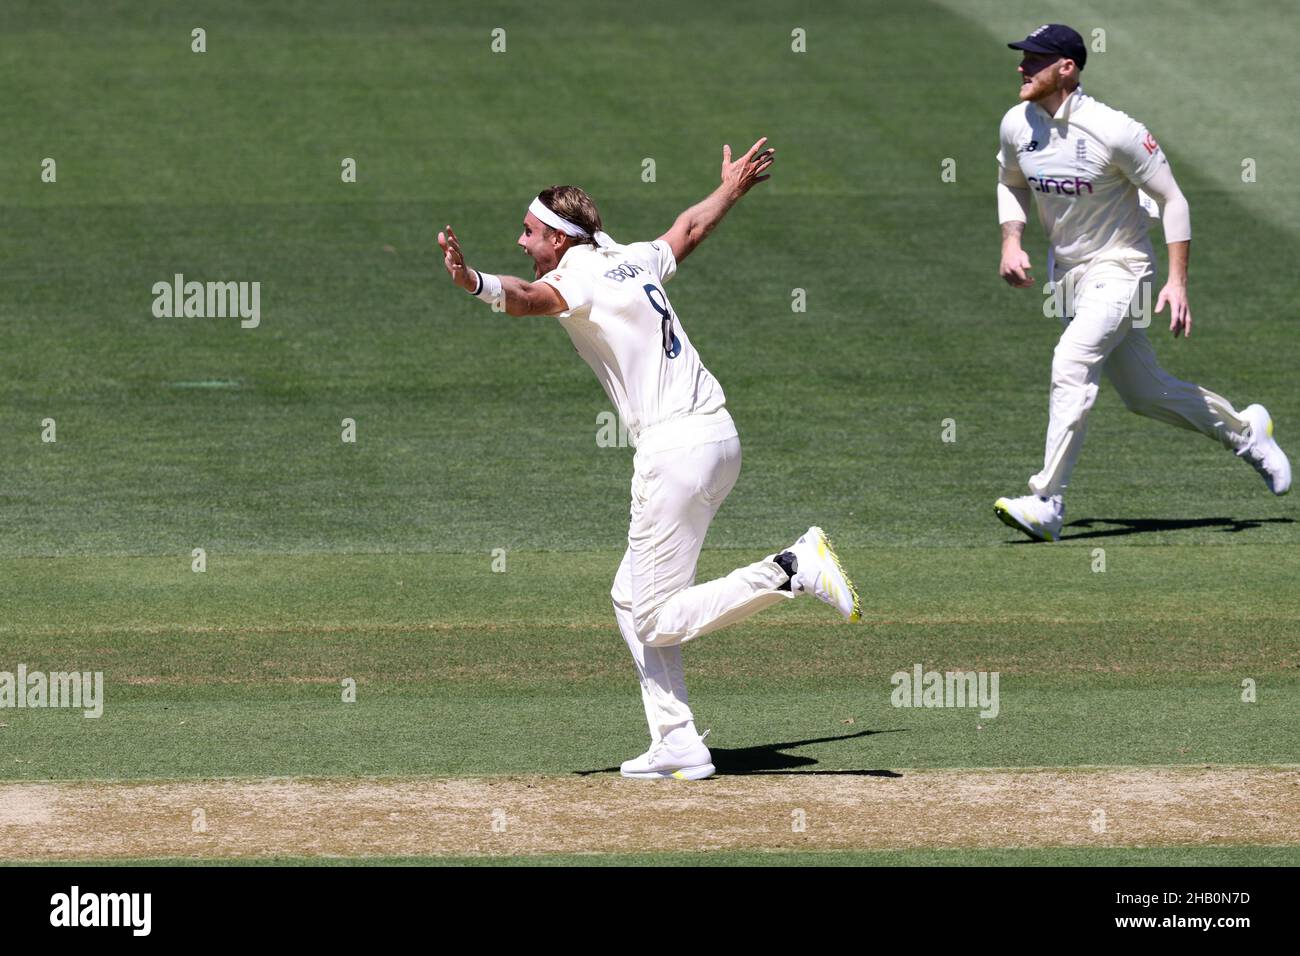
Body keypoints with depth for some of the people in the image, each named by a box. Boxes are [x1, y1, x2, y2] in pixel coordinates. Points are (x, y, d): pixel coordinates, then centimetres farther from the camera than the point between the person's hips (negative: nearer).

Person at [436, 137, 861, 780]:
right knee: (632, 599, 16)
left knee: (657, 621, -7)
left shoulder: (582, 278, -11)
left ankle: (791, 569, -18)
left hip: (677, 449, -10)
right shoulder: (632, 261, 15)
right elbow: (689, 229, 35)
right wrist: (731, 190, 54)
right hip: (717, 437, 10)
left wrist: (477, 283, -54)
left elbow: (532, 297, -34)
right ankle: (677, 747, 12)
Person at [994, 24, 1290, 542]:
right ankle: (1243, 429, 39)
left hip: (1119, 268, -7)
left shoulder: (1115, 131, -22)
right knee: (1145, 394, 15)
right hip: (1067, 275, 7)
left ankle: (1046, 504, -29)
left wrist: (1177, 282, -20)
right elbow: (1011, 182, 18)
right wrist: (1010, 242, 0)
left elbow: (1172, 200, -14)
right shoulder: (1017, 125, -4)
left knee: (1071, 364, -27)